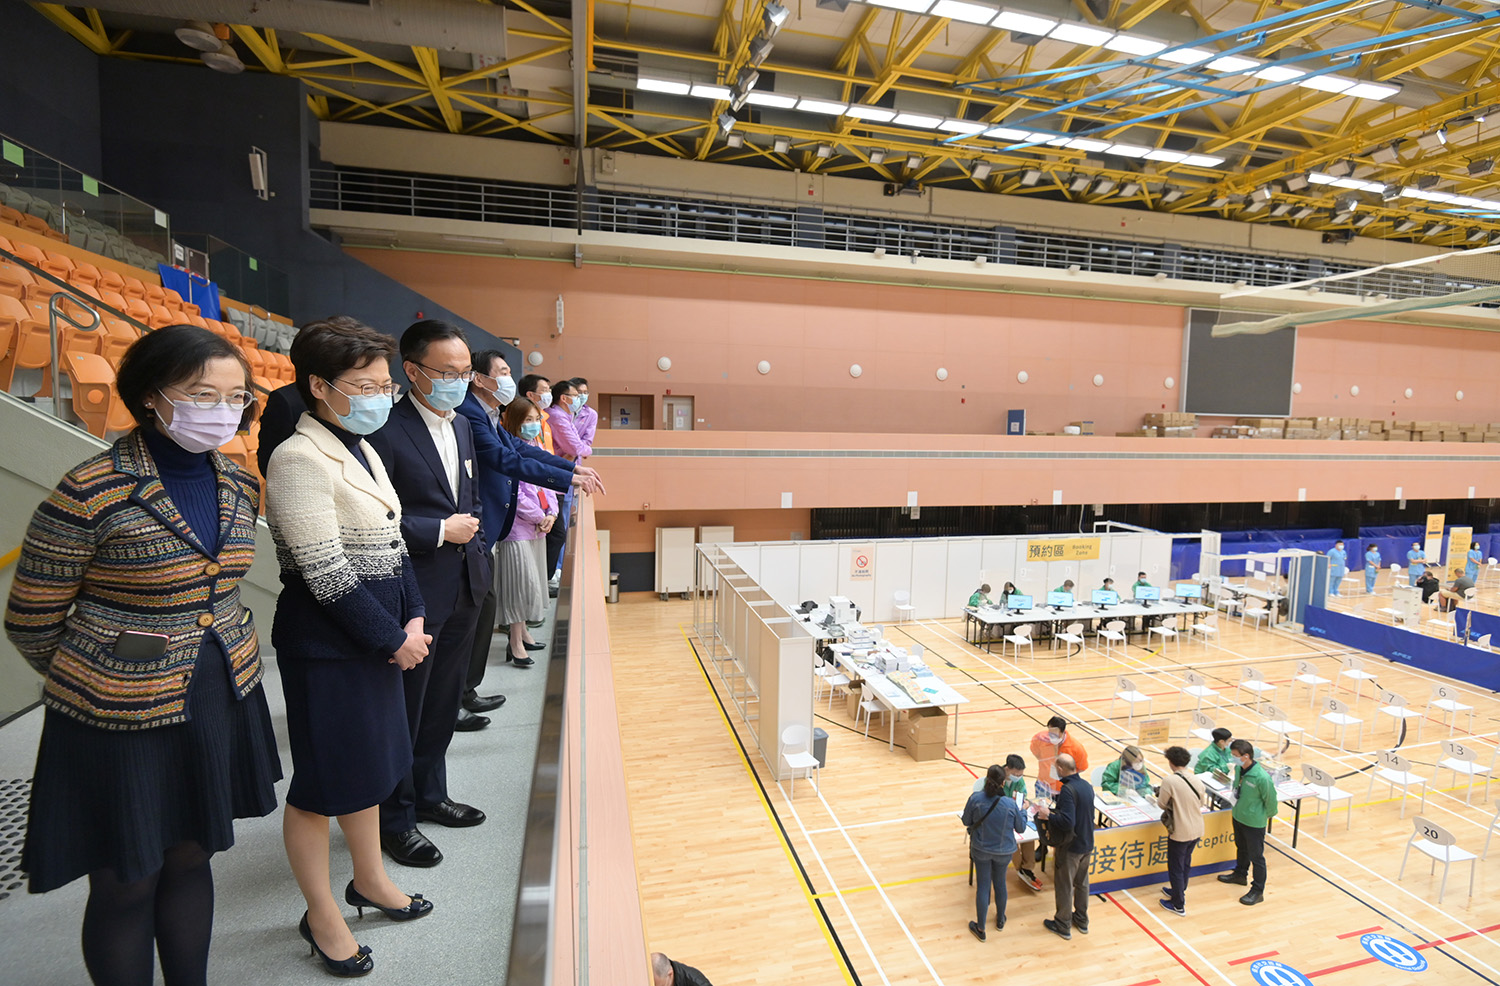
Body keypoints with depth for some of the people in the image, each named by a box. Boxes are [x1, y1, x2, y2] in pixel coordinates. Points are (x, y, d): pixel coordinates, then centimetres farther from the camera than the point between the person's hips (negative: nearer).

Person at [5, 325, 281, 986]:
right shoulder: (92, 491, -18)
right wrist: (92, 683, 6)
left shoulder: (241, 486, 0)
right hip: (119, 720, -5)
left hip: (222, 702, 5)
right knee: (126, 882, 13)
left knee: (190, 856, 21)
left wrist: (210, 668, 14)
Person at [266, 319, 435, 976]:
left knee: (369, 760, 21)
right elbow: (327, 575, -21)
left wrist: (414, 619, 1)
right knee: (324, 779, 8)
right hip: (326, 642, -8)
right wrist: (394, 640, -14)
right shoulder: (300, 460, -17)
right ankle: (321, 918, 29)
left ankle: (370, 879, 42)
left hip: (380, 634, 9)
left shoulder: (363, 448, 10)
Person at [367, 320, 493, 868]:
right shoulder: (386, 430, -16)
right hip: (416, 596, -8)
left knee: (443, 703, 20)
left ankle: (430, 795, 39)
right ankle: (395, 819, 27)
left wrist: (476, 558, 10)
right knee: (403, 710, 8)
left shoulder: (460, 428, 11)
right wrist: (440, 531, -17)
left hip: (463, 591, 8)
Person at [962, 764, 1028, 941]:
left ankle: (980, 929, 23)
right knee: (1000, 883, 23)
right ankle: (1000, 920, 45)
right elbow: (1021, 828, -5)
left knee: (982, 886, 13)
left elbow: (966, 822, -8)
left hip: (981, 850, -1)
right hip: (1004, 851, 1)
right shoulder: (1011, 804, -22)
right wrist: (1022, 811, 11)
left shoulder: (975, 798, -23)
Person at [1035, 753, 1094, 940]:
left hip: (1070, 847, -8)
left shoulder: (1067, 790, -27)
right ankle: (1081, 921, 39)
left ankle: (1063, 926, 23)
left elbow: (1067, 822, -32)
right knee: (1082, 883, 23)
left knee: (1064, 886, 9)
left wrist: (1048, 815, -17)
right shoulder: (1086, 785, -1)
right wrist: (1053, 810, 11)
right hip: (1087, 844, 8)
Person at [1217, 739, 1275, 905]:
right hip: (1238, 817, 7)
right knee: (1241, 848, 27)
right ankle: (1240, 874, 48)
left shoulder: (1261, 777, -31)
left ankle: (1258, 891, 24)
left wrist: (1267, 815, 0)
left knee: (1256, 856, 9)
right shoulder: (1238, 769, -9)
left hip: (1254, 822, -7)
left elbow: (1271, 800, -16)